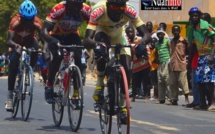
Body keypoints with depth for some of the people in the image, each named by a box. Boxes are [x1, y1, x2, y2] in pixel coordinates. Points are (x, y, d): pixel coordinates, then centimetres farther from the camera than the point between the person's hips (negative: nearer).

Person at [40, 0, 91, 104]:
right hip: (56, 36, -2)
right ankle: (49, 85, -2)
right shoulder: (59, 9, -35)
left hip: (72, 36, 2)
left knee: (78, 58, -20)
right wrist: (53, 41, -58)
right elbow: (44, 31, -38)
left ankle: (76, 93, -11)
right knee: (56, 58, -26)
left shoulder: (86, 10, -28)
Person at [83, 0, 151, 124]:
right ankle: (100, 84, -12)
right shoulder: (99, 10, -40)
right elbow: (87, 40, -46)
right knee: (102, 51, -36)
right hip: (102, 31, -2)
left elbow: (146, 34, -35)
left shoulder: (130, 11, -35)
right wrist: (96, 45, -67)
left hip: (118, 35, 2)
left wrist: (142, 44, -57)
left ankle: (122, 105, 6)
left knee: (127, 69, -13)